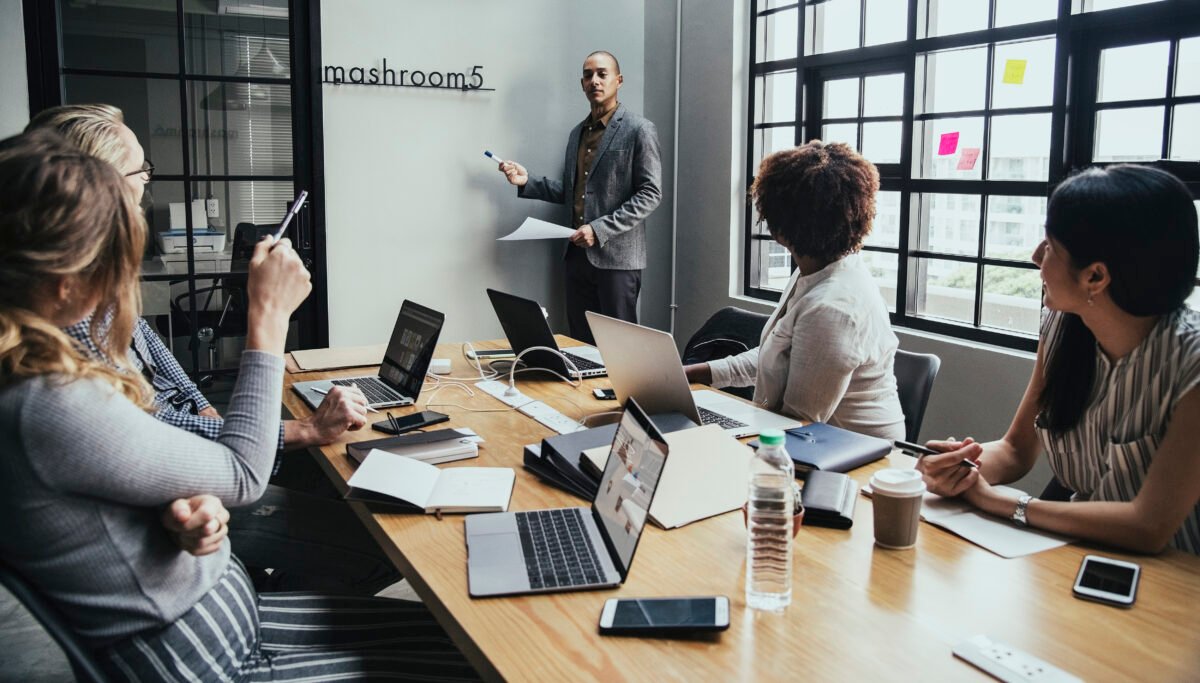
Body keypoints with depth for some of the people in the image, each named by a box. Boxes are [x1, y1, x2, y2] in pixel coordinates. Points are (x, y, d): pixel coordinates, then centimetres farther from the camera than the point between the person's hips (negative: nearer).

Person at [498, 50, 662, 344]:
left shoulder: (639, 130, -5)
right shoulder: (578, 132, 16)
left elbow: (650, 194, -11)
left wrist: (600, 229, -18)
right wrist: (527, 181, 4)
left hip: (616, 255, -6)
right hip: (578, 253, 6)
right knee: (580, 343, 10)